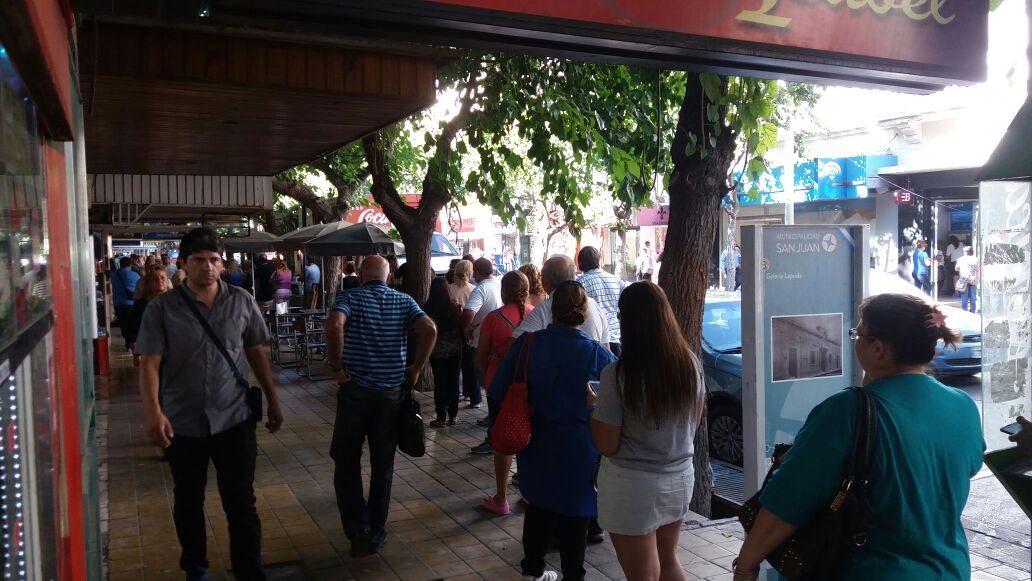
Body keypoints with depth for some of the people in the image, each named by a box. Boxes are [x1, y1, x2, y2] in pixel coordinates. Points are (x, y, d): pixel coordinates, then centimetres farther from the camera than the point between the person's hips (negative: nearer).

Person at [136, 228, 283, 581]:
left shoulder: (242, 302, -1)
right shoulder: (162, 308, -7)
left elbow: (257, 354, 8)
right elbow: (149, 363, -13)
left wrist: (273, 402, 10)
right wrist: (152, 411, -27)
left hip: (234, 420, 0)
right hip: (183, 424, 0)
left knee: (241, 504, 1)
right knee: (188, 503, 18)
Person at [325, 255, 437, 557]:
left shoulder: (349, 297, -1)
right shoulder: (403, 301, 5)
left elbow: (335, 326, -23)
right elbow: (429, 330, -11)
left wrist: (337, 366, -13)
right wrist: (416, 368, -2)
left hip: (355, 390, -2)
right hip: (391, 392, 2)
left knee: (347, 461, 11)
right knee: (383, 464, 13)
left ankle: (358, 530, 4)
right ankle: (376, 532, 21)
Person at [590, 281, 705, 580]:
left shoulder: (618, 374, -22)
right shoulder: (691, 364, -5)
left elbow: (607, 445, -15)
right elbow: (693, 424, 9)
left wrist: (592, 407, 0)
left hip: (633, 487, -5)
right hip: (680, 478, 5)